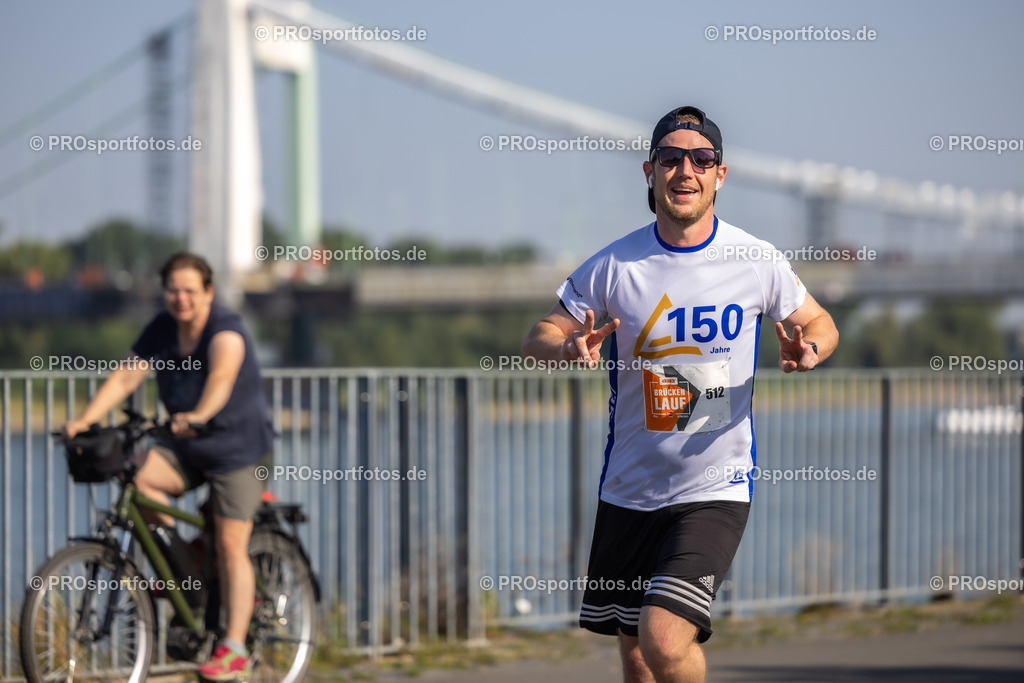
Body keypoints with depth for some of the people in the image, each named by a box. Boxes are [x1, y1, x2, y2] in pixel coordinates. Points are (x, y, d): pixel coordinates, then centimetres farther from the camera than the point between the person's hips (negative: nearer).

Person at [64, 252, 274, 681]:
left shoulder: (226, 331, -19)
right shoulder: (162, 330, -1)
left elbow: (221, 377, -39)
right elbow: (125, 376, -8)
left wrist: (199, 415, -59)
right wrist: (84, 421, -22)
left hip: (237, 446, -6)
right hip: (187, 447, 6)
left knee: (231, 545, -11)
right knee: (141, 476, -23)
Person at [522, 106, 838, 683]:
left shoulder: (758, 261, -4)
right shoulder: (614, 266, -2)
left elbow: (819, 323, 11)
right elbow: (538, 338, 4)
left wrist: (808, 348, -14)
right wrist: (570, 347, -20)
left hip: (716, 489, -3)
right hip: (629, 489, 3)